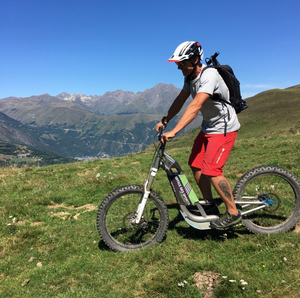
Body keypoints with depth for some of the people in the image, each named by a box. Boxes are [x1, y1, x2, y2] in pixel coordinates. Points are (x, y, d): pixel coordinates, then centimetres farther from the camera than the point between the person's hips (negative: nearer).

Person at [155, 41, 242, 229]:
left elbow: (195, 106, -36)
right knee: (196, 165, 7)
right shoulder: (190, 76, 2)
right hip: (208, 127, 9)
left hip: (224, 128, -9)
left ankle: (233, 213, 1)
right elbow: (180, 100, 8)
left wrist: (174, 132, -41)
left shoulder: (209, 75, -26)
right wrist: (165, 120, -3)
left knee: (211, 170, -16)